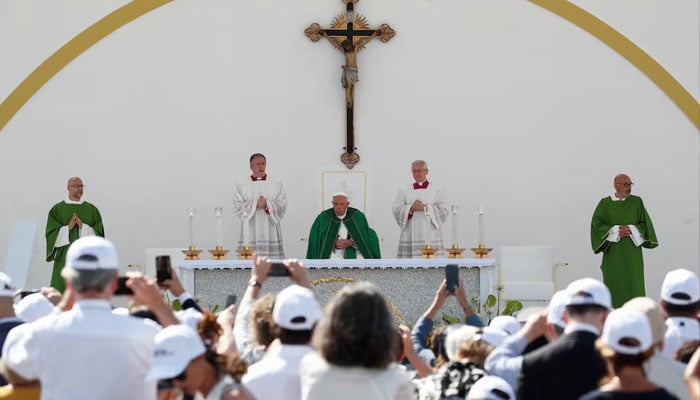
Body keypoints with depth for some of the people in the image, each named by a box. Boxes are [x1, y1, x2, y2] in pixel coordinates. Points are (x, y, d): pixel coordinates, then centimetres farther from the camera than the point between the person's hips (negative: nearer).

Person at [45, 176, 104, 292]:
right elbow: (51, 232, 0)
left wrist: (83, 226, -10)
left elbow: (98, 232, 4)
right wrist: (68, 227, -13)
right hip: (64, 256, -1)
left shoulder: (92, 210, 11)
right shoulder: (57, 209, 6)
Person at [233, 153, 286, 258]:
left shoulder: (277, 184, 13)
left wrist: (267, 204, -14)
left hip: (270, 233, 1)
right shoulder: (241, 185, 11)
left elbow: (282, 205, 3)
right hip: (250, 233, -1)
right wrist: (255, 204, -13)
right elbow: (238, 207, 0)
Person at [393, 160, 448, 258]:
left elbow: (443, 211, 0)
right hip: (410, 235, 1)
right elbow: (396, 210, 5)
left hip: (430, 236, -1)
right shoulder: (404, 191, 15)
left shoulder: (437, 191, 10)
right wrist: (411, 208, -11)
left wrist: (425, 208, -11)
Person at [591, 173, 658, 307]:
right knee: (614, 285, 1)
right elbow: (596, 225, -3)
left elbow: (645, 224, 3)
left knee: (634, 285, -6)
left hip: (632, 252, 0)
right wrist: (616, 230, -16)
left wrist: (631, 229, -15)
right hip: (613, 252, 0)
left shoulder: (637, 202, 3)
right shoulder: (605, 203, 1)